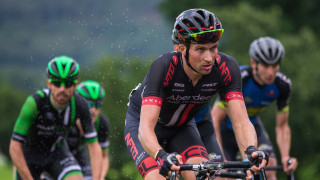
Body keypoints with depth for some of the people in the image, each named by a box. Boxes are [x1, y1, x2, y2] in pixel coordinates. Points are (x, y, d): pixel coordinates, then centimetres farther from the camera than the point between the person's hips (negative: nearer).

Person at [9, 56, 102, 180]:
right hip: (31, 153, -2)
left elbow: (94, 147, -17)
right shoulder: (35, 103, -32)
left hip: (57, 152, 2)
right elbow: (14, 148, -31)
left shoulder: (80, 105, -23)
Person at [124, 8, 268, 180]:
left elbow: (241, 121, -32)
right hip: (141, 120, -3)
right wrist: (162, 156, -64)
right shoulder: (163, 67, -37)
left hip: (182, 126, 3)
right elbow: (146, 128, -44)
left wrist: (251, 151, -53)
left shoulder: (226, 68, -28)